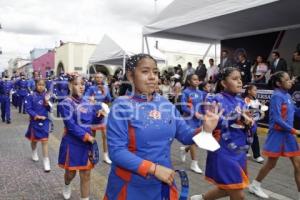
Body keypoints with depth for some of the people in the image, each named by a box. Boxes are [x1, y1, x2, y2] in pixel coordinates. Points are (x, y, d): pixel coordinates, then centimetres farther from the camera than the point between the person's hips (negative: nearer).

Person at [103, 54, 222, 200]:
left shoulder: (166, 104, 1)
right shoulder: (122, 106, -14)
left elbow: (185, 136, 5)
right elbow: (116, 151, -20)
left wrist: (205, 129, -15)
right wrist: (154, 169, -23)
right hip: (131, 186, -4)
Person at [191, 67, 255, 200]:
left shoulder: (240, 102, 9)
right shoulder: (217, 100, -12)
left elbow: (248, 125, 13)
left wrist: (249, 123, -9)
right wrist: (235, 116, -25)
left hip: (239, 153, 8)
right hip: (223, 153, -7)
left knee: (227, 189, 22)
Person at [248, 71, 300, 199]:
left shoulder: (287, 95, 8)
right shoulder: (277, 96, -16)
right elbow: (277, 119, -22)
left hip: (288, 134, 7)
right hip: (278, 134, -7)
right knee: (271, 164, 6)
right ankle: (254, 186, 26)